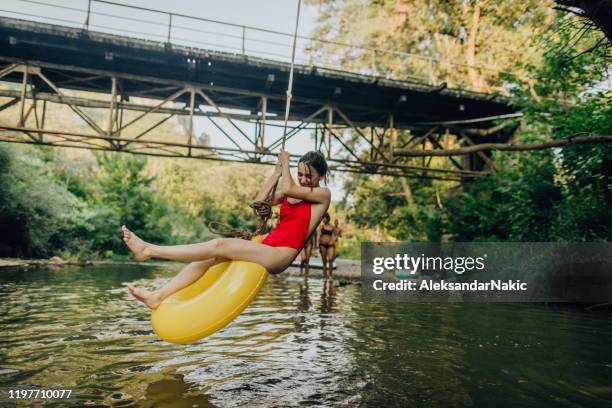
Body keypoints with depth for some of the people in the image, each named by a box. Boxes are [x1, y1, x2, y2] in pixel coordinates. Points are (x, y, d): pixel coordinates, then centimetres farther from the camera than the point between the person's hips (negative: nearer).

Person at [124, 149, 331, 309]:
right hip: (266, 248, 7)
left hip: (280, 256, -7)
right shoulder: (293, 192, 19)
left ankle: (149, 250, -16)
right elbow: (259, 202, 12)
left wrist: (285, 163, 0)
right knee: (210, 256, -11)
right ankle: (158, 296, -9)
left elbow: (287, 189, -16)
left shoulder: (323, 194, -1)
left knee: (220, 245, -19)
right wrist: (277, 172, 11)